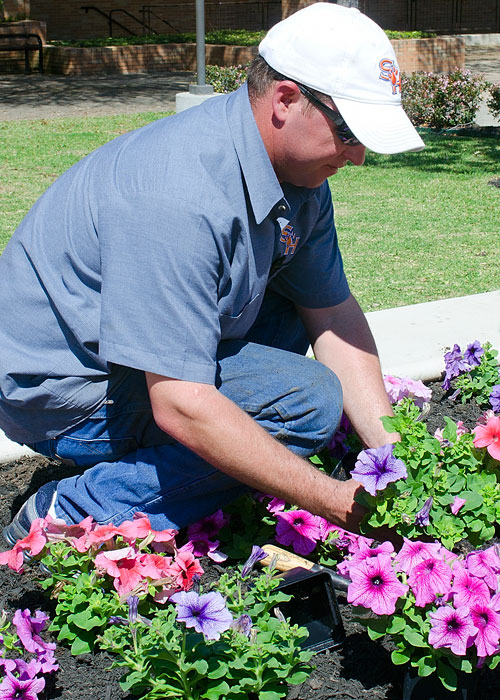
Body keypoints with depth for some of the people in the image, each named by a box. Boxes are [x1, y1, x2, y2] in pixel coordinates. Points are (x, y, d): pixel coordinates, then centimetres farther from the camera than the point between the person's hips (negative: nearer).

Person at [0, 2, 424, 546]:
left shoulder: (300, 173, -3)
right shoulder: (181, 197, -33)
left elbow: (332, 311, 2)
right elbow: (181, 407, -34)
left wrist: (389, 454, -9)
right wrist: (333, 501, -30)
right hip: (66, 390, -9)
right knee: (309, 398, -19)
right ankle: (78, 512, -13)